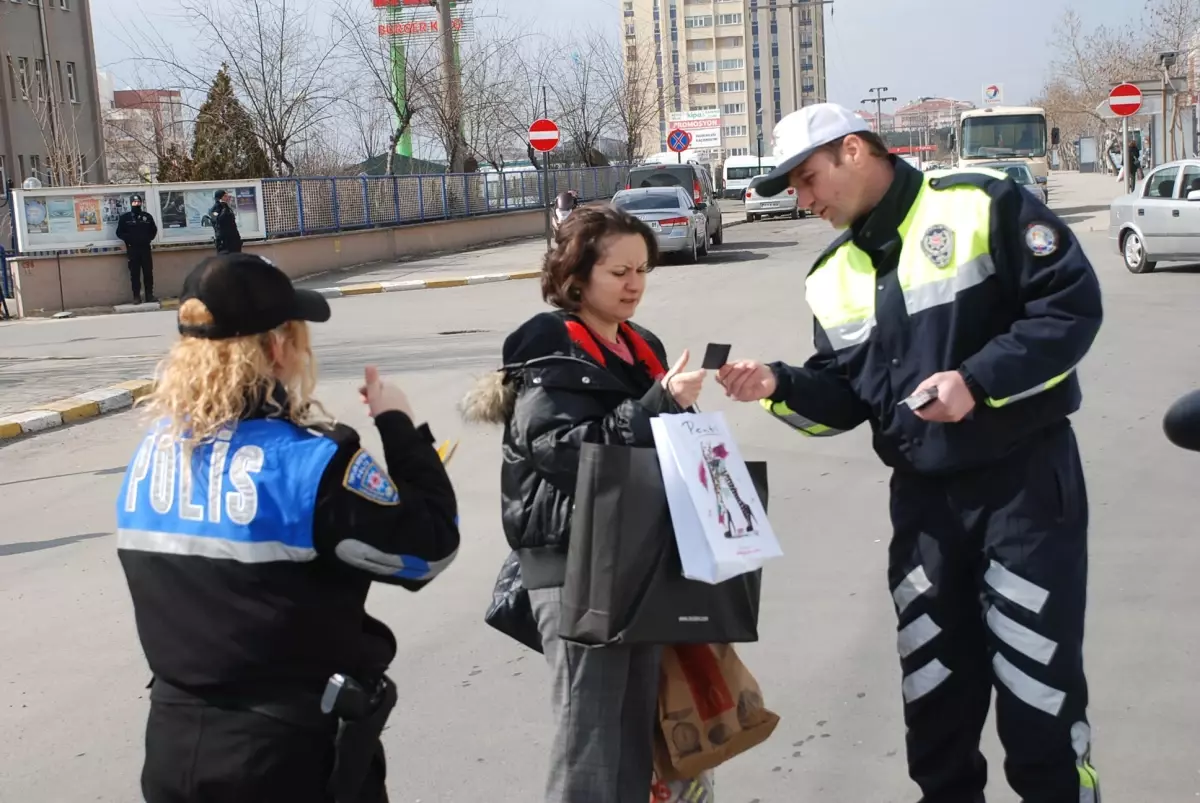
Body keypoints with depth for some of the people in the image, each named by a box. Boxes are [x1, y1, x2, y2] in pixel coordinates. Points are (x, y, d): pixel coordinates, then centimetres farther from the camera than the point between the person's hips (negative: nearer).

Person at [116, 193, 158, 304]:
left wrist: (149, 238, 3)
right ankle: (136, 296, 1)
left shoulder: (147, 216, 8)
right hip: (132, 249, -2)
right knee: (135, 274, -1)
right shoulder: (124, 217, 3)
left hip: (145, 248, 2)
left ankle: (149, 295, 7)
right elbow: (119, 233, 3)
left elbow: (154, 230, 17)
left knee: (148, 272, 2)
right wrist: (128, 239, -9)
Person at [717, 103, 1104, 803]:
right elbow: (844, 398, 10)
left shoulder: (980, 205, -9)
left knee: (1039, 690, 0)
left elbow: (1073, 304, -14)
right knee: (933, 690, 14)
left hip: (1027, 478, -5)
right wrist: (779, 386, -9)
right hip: (923, 496, 6)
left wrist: (978, 382, -22)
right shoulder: (833, 279, 10)